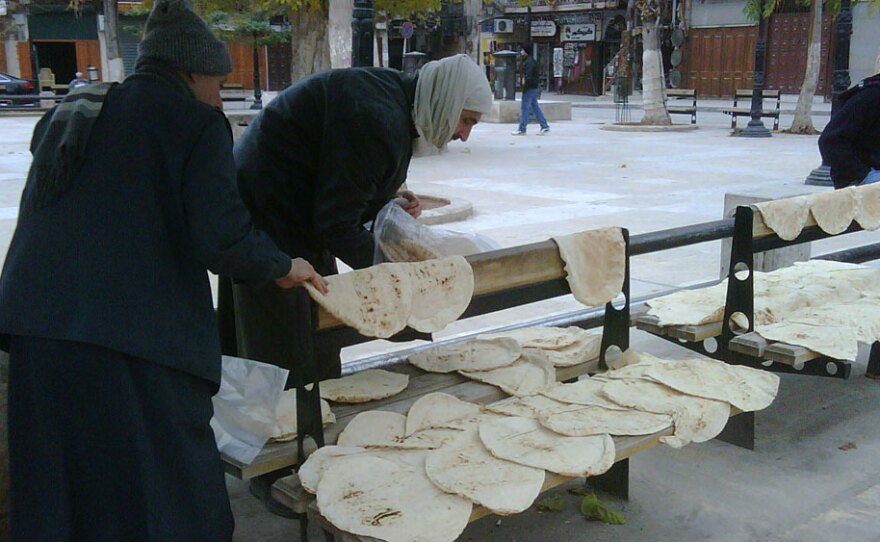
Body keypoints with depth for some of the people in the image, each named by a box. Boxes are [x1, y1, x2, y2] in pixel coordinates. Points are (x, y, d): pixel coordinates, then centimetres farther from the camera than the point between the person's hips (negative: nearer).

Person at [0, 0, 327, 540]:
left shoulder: (69, 113, 18)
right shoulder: (196, 123, -2)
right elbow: (222, 238, -13)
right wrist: (283, 267, 4)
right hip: (136, 337, -6)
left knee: (57, 498, 17)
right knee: (168, 497, 7)